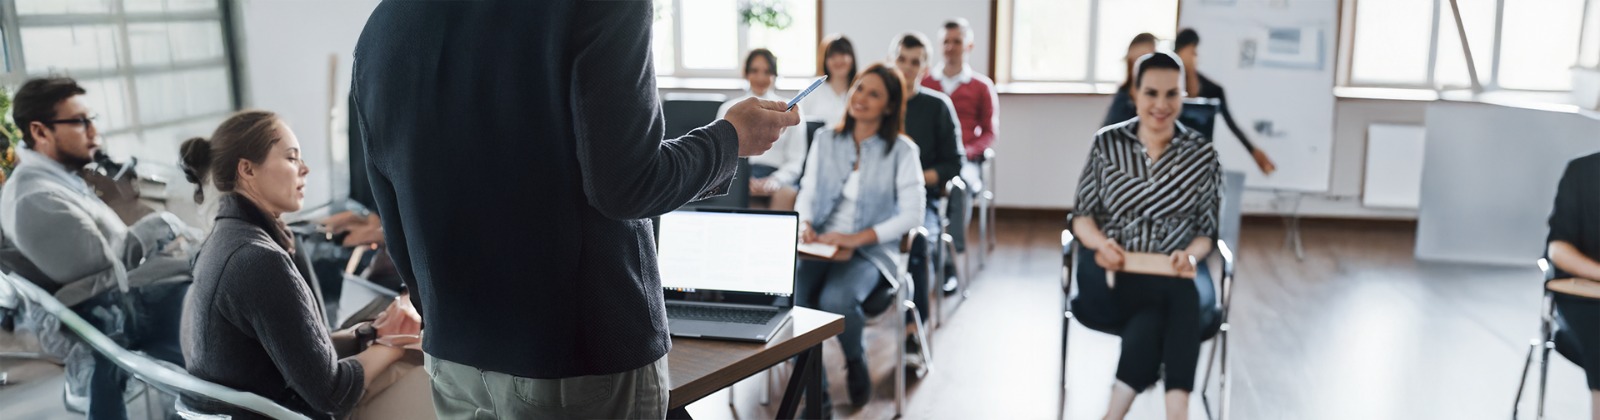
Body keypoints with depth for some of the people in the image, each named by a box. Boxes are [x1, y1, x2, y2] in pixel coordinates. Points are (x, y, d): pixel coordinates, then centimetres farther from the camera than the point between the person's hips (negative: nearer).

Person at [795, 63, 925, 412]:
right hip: (819, 246, 3)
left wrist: (858, 238, -17)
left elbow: (912, 215, -7)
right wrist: (804, 224, -11)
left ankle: (856, 363, 2)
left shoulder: (902, 151, -1)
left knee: (836, 300, -34)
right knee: (790, 299, -28)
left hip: (871, 251, -3)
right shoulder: (825, 139, 11)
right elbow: (807, 193, 12)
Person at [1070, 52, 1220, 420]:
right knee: (1175, 301, -34)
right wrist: (1100, 241, -16)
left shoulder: (1202, 153, 5)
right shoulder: (1106, 144, 4)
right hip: (1112, 270, -1)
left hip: (1172, 276, 1)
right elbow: (1082, 215, 7)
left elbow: (1207, 230, 7)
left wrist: (1190, 255, -16)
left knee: (1155, 316, -36)